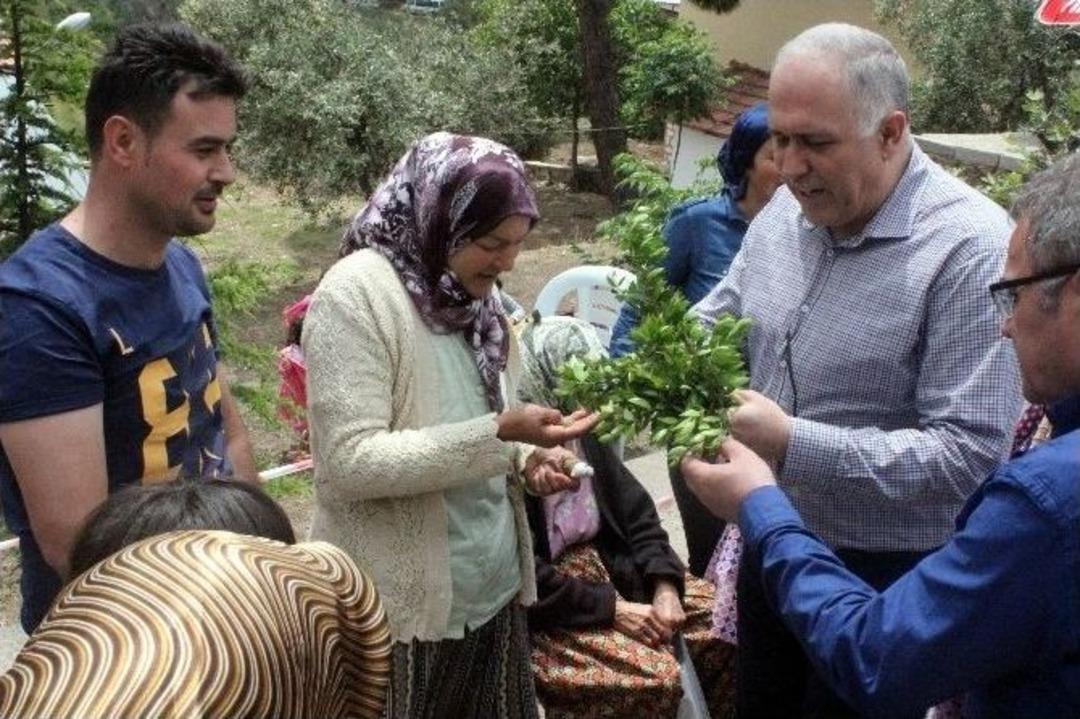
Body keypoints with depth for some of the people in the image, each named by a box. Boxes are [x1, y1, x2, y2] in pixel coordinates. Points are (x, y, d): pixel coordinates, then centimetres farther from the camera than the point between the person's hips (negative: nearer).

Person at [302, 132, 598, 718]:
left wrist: (527, 460, -3)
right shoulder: (355, 294, -16)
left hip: (496, 589, 7)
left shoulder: (474, 296, 6)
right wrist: (500, 433, -26)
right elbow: (349, 464, -22)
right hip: (402, 606, -7)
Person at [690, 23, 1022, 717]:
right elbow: (720, 313, 12)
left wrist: (792, 444, -33)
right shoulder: (787, 209, -2)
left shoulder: (972, 249, -24)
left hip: (882, 580, -6)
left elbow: (970, 454, -28)